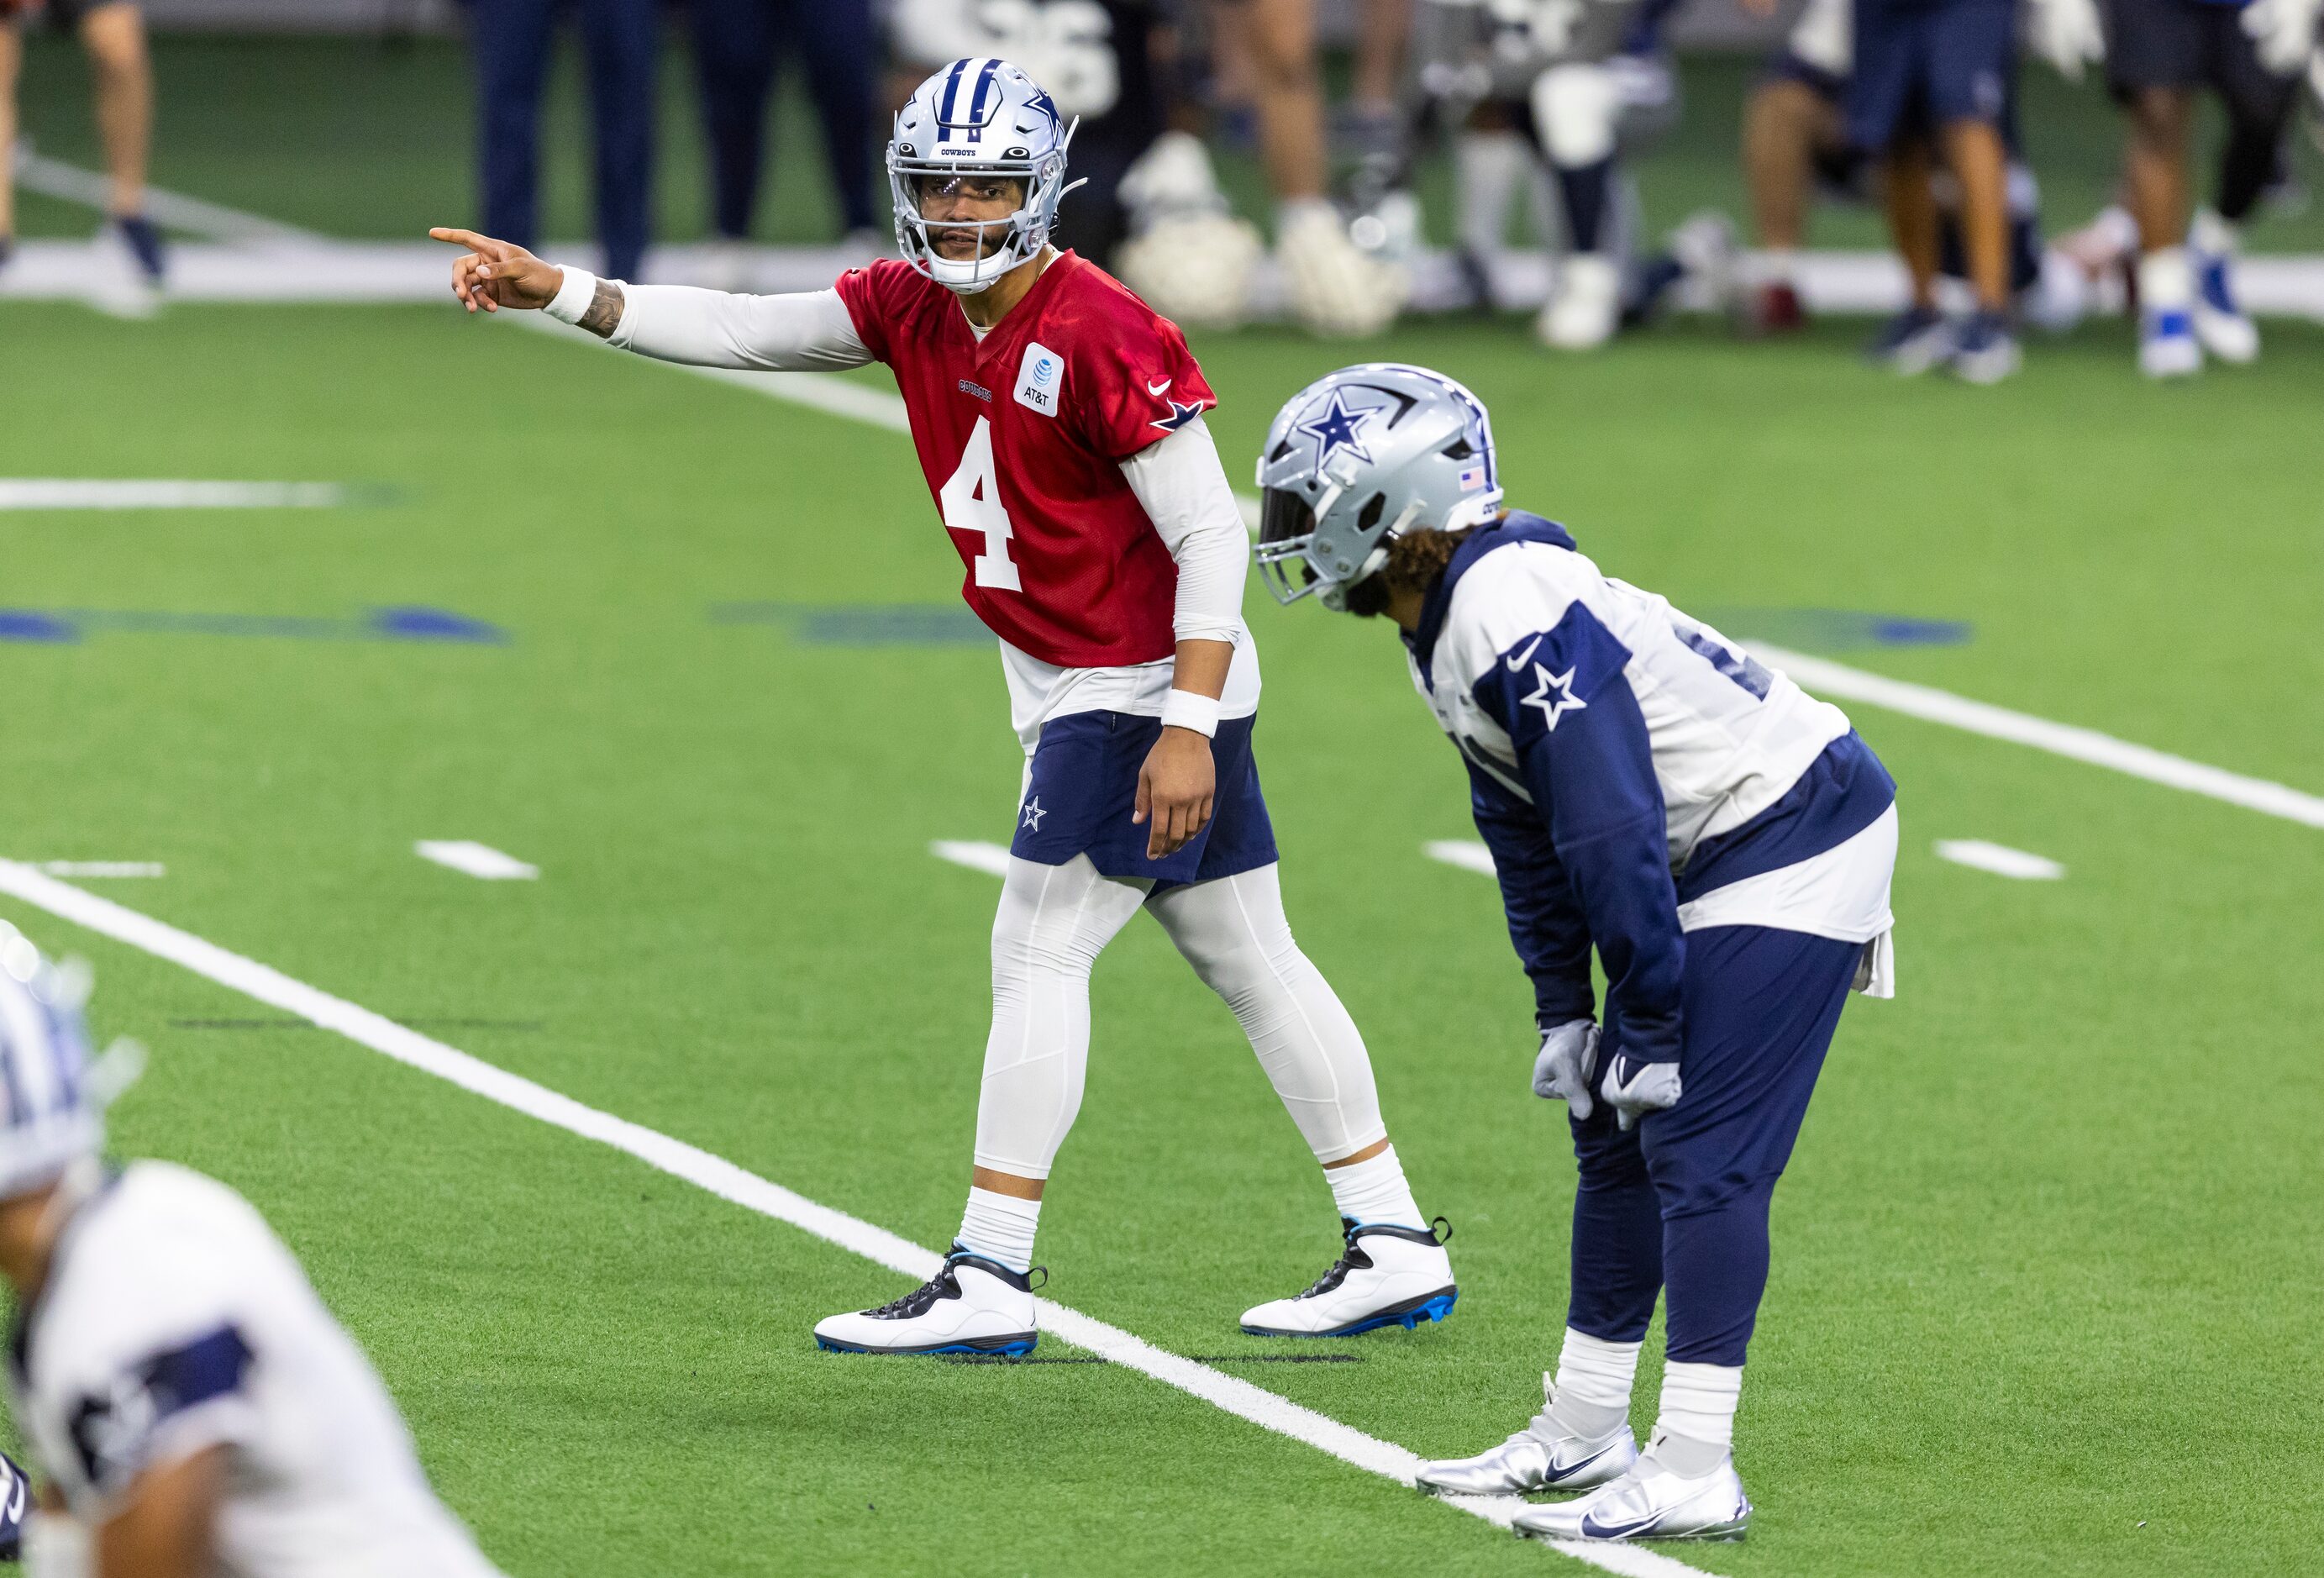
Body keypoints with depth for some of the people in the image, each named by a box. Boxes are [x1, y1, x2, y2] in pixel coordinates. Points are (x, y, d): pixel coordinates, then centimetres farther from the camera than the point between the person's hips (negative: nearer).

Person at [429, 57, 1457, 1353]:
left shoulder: (1106, 340, -20)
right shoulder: (914, 310, 4)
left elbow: (1212, 535, -20)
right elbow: (739, 333, 8)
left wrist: (1189, 727, -23)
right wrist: (558, 293, -2)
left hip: (1147, 691, -9)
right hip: (1077, 693, 9)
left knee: (1040, 951, -9)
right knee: (1252, 963, 12)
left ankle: (992, 1278, -6)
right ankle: (1396, 1247, 18)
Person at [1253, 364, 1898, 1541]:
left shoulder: (1515, 615, -25)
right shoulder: (1443, 624, 7)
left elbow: (1611, 835, -25)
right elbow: (1528, 838, 16)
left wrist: (1653, 1026, -19)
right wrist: (1563, 1008, 13)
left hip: (1793, 840, -10)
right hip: (1717, 849, 10)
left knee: (1701, 1149, -12)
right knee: (1617, 1131, 14)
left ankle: (1693, 1474, -13)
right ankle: (1585, 1430, 24)